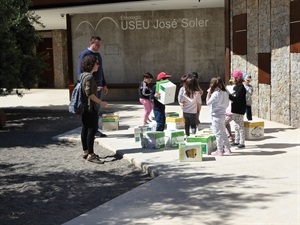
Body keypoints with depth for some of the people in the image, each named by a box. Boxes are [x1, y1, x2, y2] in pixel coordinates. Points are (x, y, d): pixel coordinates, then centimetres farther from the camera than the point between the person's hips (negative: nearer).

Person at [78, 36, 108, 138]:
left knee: (97, 109, 9)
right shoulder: (84, 55, -9)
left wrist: (104, 85, 20)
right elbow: (80, 72, -14)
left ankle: (95, 129, 16)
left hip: (98, 86, 8)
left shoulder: (98, 55, 16)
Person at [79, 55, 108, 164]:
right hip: (91, 107, -10)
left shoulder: (83, 75, 11)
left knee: (85, 128, 14)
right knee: (92, 129, -6)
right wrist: (100, 102, -16)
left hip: (84, 107, 10)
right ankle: (90, 155, -5)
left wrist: (96, 89, 27)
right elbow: (89, 93, -22)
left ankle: (85, 152, 23)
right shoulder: (90, 77, -18)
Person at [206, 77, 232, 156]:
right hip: (222, 114, 8)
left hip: (216, 116, -8)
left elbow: (208, 102, -13)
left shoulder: (216, 94, -19)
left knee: (218, 134, -1)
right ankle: (227, 148, 24)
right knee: (223, 132, 18)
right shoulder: (225, 93, 4)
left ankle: (220, 151, 5)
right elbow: (227, 104, 12)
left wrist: (209, 93, -7)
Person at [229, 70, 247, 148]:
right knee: (236, 126, 15)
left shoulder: (241, 88, -16)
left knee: (240, 126, -4)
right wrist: (228, 95, 3)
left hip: (239, 110, -9)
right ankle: (236, 141, 24)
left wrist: (228, 95, -24)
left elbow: (237, 99, -25)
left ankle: (242, 143, 1)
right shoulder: (235, 87, 12)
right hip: (235, 109, 9)